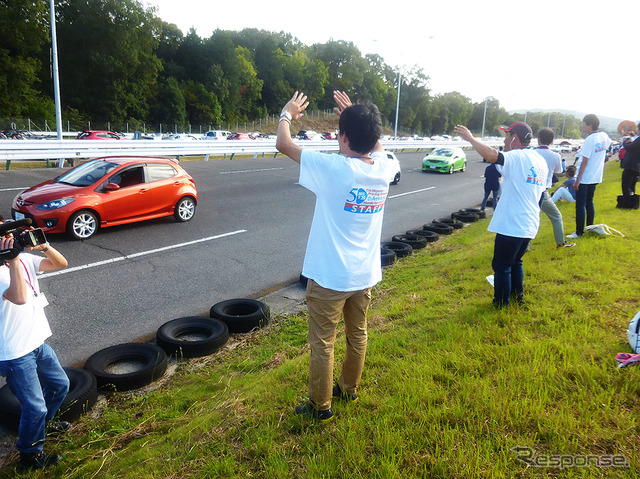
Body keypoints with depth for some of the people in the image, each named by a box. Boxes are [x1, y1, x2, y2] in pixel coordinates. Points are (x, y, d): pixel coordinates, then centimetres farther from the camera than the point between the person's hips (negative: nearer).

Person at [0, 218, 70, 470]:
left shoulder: (24, 259, 1)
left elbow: (61, 264, 0)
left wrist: (44, 246, -18)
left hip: (38, 343, 8)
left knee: (60, 384, 25)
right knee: (35, 406, 3)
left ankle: (43, 423, 51)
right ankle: (29, 455, 27)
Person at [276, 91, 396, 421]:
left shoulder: (334, 169, -23)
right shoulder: (384, 169, -6)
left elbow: (283, 144, -12)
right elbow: (377, 145, 20)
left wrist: (287, 114, 7)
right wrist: (355, 115, 23)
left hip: (330, 276, -6)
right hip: (366, 274, 6)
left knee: (322, 344, 10)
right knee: (358, 334, 22)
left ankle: (320, 405, 26)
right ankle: (349, 388, 43)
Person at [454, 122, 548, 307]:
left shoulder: (517, 157, -16)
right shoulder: (540, 160, 13)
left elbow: (491, 155, -35)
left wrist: (470, 138, -22)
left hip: (511, 226, -9)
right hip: (530, 226, 9)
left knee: (502, 267, 4)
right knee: (515, 262, 25)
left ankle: (501, 305, 14)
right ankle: (518, 298, 37)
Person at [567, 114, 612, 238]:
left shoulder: (590, 140, -19)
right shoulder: (604, 136, 4)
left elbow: (585, 162, -21)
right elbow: (608, 144, 30)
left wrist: (577, 179, -18)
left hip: (584, 178, -8)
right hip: (596, 177, 9)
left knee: (580, 205, -3)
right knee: (589, 202, 19)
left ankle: (579, 232, 0)